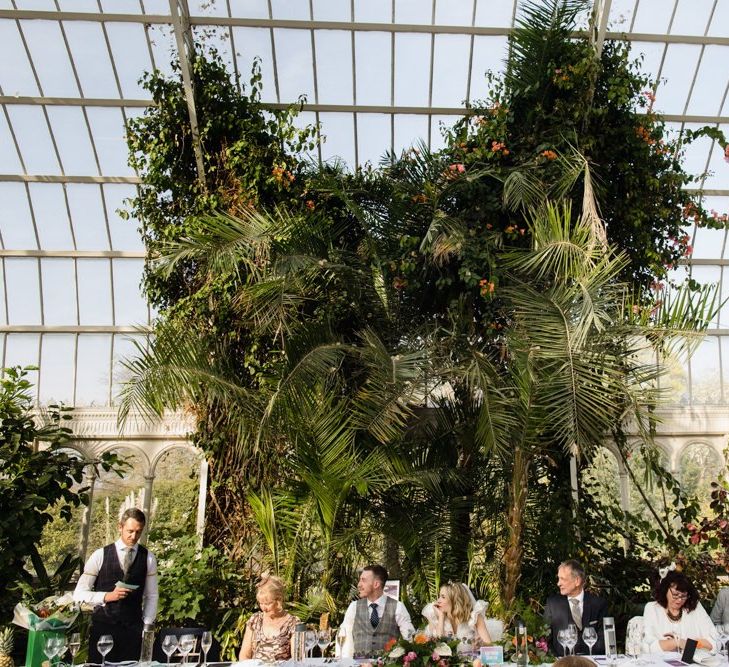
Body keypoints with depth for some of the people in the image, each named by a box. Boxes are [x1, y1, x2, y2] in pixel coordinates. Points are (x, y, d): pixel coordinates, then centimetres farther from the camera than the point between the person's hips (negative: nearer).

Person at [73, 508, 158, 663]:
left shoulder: (148, 558, 3)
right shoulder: (100, 555, -1)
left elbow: (152, 596, 8)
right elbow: (79, 594, 0)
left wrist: (146, 625, -1)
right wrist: (107, 596, -14)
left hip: (133, 628, 1)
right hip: (102, 625, -1)